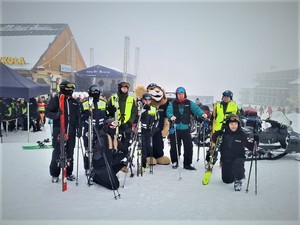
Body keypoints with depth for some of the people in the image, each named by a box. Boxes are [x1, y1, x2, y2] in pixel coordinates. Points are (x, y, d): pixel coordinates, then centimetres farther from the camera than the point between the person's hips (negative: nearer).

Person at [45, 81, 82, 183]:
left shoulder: (74, 102, 11)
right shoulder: (55, 100, -1)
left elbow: (78, 117, 14)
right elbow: (47, 112, -4)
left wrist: (79, 129, 6)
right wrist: (56, 114, -23)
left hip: (71, 132, 4)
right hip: (58, 132, -4)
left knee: (70, 153, 10)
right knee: (57, 153, 2)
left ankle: (69, 173, 22)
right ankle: (55, 174, 15)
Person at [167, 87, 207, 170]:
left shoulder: (189, 103, 7)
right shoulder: (172, 103, 3)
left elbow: (196, 109, -6)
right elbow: (169, 111, -11)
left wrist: (202, 114, -25)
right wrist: (171, 116, -33)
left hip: (186, 128, 2)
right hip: (175, 129, -1)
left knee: (188, 146, 1)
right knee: (175, 146, 6)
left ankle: (187, 164, 15)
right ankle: (175, 162, 27)